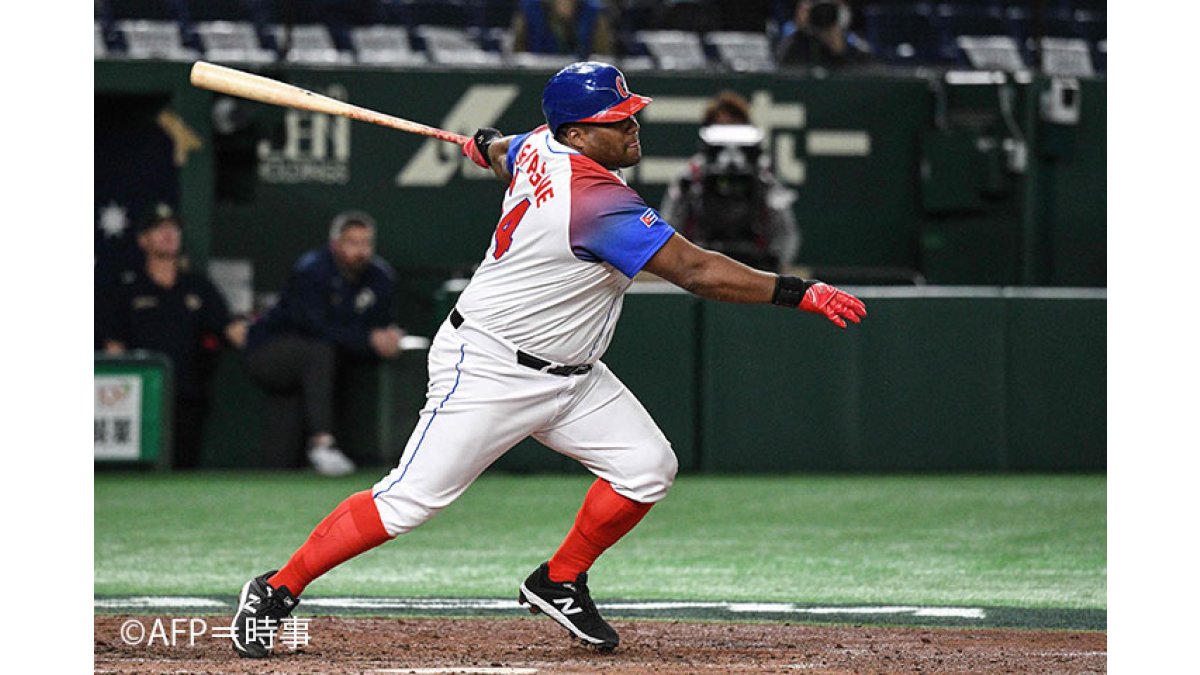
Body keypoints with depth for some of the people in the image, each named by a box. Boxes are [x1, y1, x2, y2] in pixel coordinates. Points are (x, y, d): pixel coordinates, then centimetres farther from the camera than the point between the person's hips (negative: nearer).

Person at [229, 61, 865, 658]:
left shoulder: (541, 148, -2)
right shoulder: (596, 201, -28)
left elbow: (501, 154, 23)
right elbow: (693, 269, -31)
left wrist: (489, 146, 44)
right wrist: (800, 292, -30)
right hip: (488, 369, -10)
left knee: (647, 467, -1)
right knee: (408, 500, -9)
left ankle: (560, 583, 18)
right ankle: (276, 592, 4)